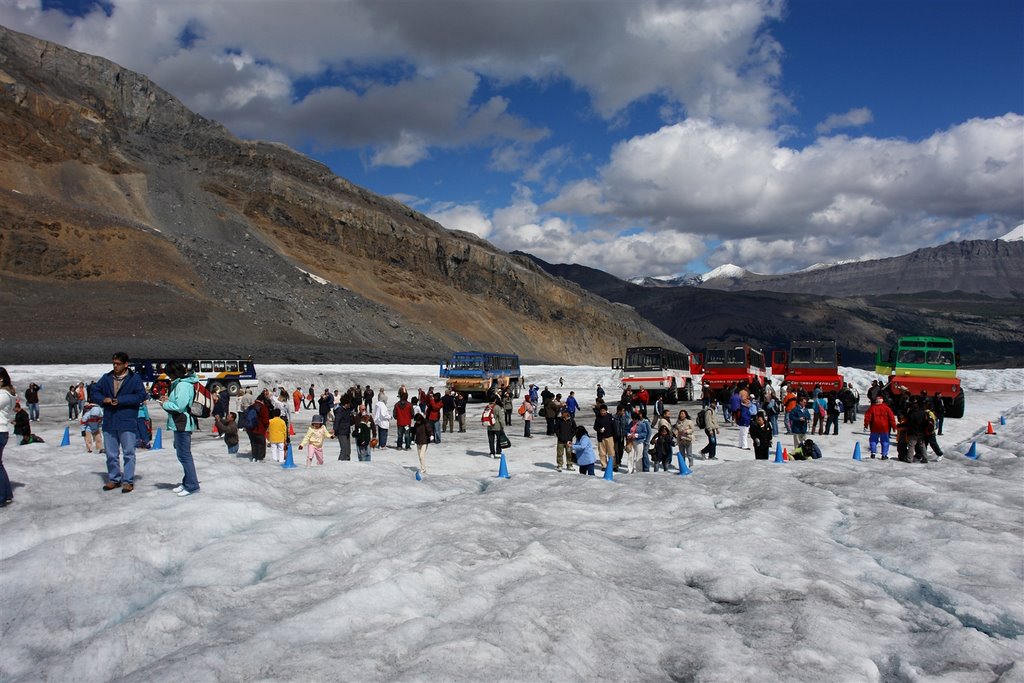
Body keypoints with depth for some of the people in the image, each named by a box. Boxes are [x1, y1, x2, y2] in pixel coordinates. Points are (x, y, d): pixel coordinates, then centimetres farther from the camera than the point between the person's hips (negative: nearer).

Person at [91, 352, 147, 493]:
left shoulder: (134, 378, -3)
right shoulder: (106, 378, 12)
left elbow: (141, 395, -13)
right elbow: (94, 392, 15)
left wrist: (120, 400, -18)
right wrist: (103, 399, -7)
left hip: (127, 423, -5)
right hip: (109, 422, 5)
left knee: (129, 453, 1)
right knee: (111, 454, 13)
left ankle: (128, 481, 8)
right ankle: (114, 479, 25)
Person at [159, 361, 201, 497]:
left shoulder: (183, 385, -16)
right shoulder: (180, 383, 17)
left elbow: (180, 406, -22)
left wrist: (165, 404, -7)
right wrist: (169, 399, 6)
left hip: (182, 424, -11)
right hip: (180, 424, 11)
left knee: (184, 455, -6)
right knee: (183, 454, 17)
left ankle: (191, 485, -1)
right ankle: (187, 482, 26)